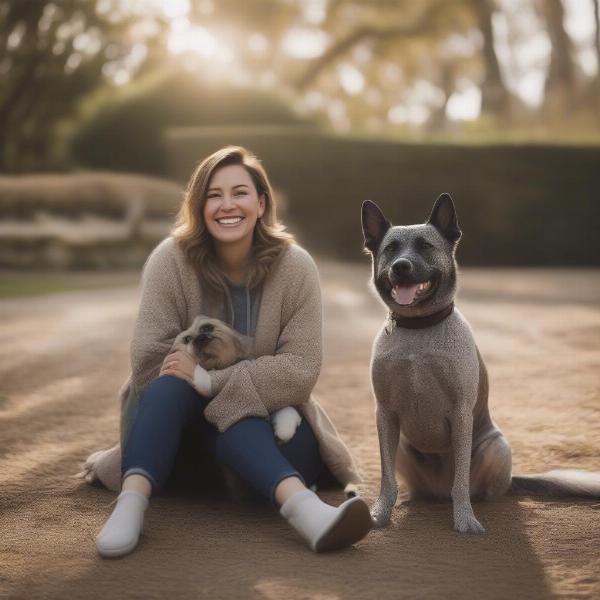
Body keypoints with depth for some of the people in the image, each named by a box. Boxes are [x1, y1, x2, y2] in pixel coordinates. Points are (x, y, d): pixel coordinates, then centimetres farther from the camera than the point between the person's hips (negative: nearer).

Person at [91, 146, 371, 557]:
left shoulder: (295, 267, -11)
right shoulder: (171, 260, -11)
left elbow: (301, 370, -18)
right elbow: (149, 360, -14)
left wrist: (210, 381, -28)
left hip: (265, 419, 0)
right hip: (179, 419, 1)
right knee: (175, 379, -33)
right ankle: (133, 500, -51)